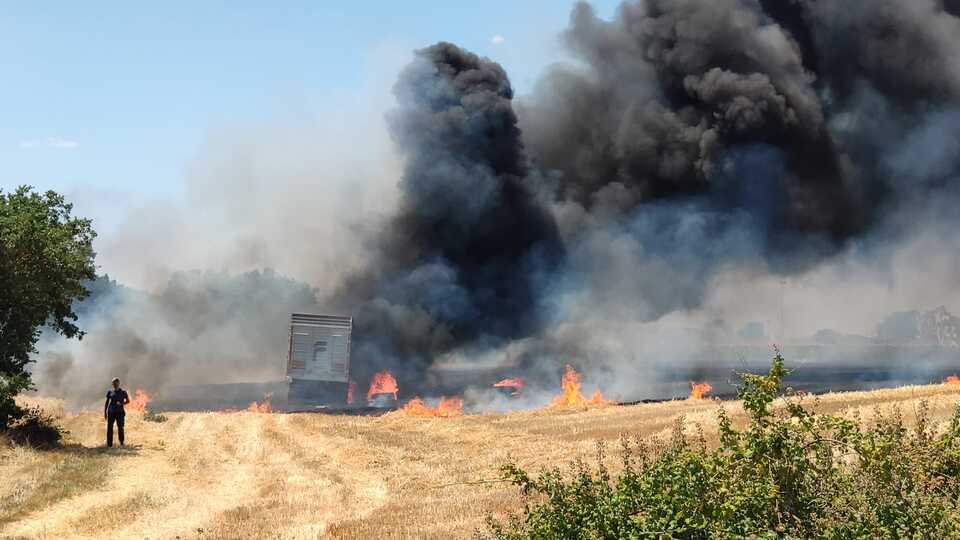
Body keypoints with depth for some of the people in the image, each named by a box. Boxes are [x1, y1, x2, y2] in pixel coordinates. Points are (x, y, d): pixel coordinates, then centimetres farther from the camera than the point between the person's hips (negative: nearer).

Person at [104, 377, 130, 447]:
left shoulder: (123, 392, 6)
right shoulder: (110, 392, 9)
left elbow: (128, 401, 10)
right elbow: (106, 402, 13)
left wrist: (121, 403, -9)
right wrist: (105, 412, 8)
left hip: (120, 412, -1)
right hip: (111, 412, 1)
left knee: (120, 427, -4)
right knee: (110, 427, -2)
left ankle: (121, 443, 5)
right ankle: (109, 444, 1)